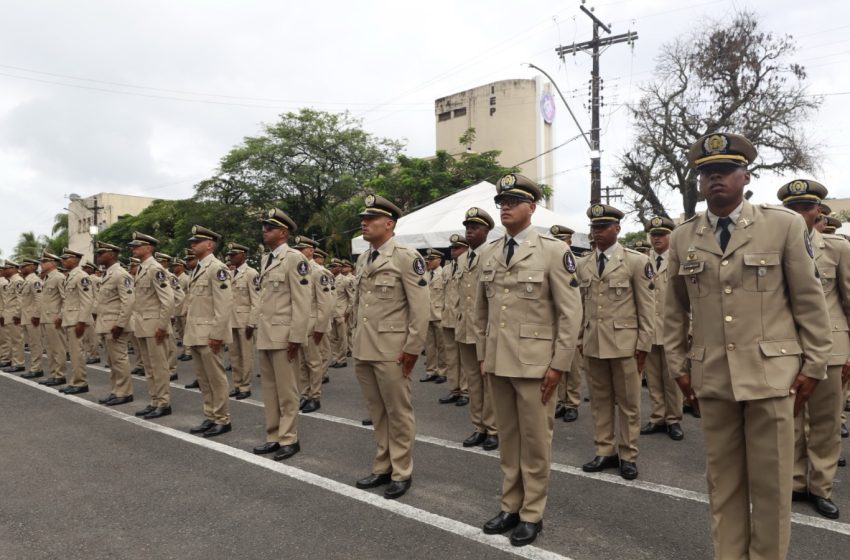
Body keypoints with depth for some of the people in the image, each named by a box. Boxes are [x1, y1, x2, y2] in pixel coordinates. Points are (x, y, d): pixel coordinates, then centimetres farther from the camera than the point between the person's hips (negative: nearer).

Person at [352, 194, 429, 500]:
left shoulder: (406, 256, -10)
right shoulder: (362, 259, 13)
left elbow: (421, 306, -12)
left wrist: (412, 348, -14)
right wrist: (357, 339, 16)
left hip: (391, 350, -7)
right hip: (363, 350, 7)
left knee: (398, 413, 5)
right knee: (377, 412, 16)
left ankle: (402, 473, 19)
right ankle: (382, 467, 29)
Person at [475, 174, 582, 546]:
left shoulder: (553, 250, -7)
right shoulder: (488, 253, 8)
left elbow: (571, 313, -9)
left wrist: (559, 364, -11)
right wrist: (482, 355, 12)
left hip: (535, 362, -5)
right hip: (498, 362, 5)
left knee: (534, 440, 6)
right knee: (507, 438, 15)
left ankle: (532, 513, 22)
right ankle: (510, 506, 29)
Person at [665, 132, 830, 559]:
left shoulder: (784, 225, -2)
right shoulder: (682, 238, 5)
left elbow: (809, 301, 1)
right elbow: (674, 310, 11)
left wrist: (814, 364, 0)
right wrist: (678, 365, 9)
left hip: (771, 373, -2)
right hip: (712, 379, 2)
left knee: (770, 483, 7)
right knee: (723, 482, 12)